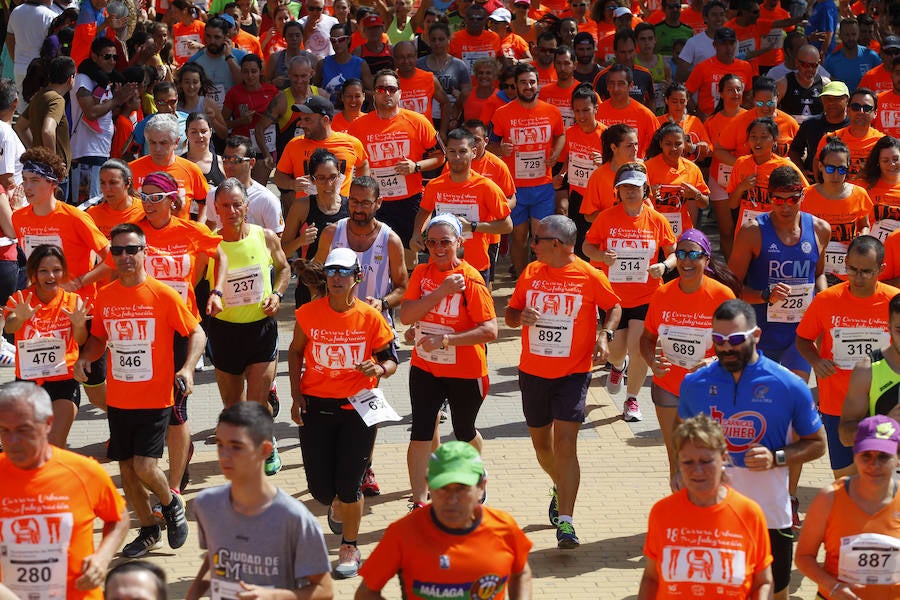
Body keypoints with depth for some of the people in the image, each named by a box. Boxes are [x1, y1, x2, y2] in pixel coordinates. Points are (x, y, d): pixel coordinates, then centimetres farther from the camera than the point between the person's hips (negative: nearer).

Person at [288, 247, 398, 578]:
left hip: (357, 406, -2)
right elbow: (295, 352, 11)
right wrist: (296, 395, 3)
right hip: (315, 406, 2)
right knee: (320, 488, 4)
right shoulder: (308, 314, -4)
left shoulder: (370, 317, -7)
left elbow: (391, 359, 2)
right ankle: (338, 507, 43)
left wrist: (380, 369, -21)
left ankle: (349, 548, 20)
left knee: (348, 485, -2)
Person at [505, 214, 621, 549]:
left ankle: (565, 522, -16)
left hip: (573, 373, -5)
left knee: (565, 442, -16)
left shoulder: (589, 276, -8)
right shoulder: (531, 273, 3)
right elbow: (510, 314, 10)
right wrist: (520, 317, -13)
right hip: (533, 371, 5)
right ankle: (560, 488, 47)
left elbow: (614, 307, 7)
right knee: (541, 442, 16)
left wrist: (605, 335, -11)